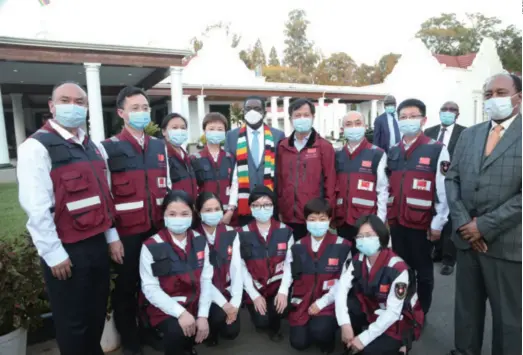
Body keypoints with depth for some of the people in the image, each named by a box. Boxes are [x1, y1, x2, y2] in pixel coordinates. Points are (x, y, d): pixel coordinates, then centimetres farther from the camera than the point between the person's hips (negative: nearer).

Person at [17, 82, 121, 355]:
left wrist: (111, 236, 11)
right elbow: (36, 207, -17)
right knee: (73, 323, 10)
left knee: (97, 315, 20)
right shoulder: (36, 147, -12)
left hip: (97, 244, 7)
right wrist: (54, 253, -17)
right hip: (66, 250, -7)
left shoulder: (91, 147, 12)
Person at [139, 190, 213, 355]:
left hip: (193, 303, 5)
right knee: (177, 331, -32)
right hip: (163, 307, -5)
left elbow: (206, 280, -3)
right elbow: (150, 288, -14)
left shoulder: (200, 241, 1)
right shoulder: (151, 246, -12)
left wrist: (203, 314, -13)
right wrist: (180, 312, -23)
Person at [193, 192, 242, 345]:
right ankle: (209, 331, 8)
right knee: (220, 315, -28)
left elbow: (236, 268, -7)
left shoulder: (231, 234, -3)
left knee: (232, 331, -7)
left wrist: (235, 301, -18)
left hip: (226, 291, 3)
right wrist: (223, 303, -21)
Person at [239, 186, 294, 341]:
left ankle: (274, 327, 12)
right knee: (261, 322, -14)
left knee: (280, 308, -25)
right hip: (255, 287, 0)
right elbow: (241, 267, -6)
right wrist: (254, 295, -12)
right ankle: (266, 324, 25)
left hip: (278, 283, 0)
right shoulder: (243, 234, -6)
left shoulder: (285, 231, -3)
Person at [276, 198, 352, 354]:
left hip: (328, 303, -2)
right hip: (302, 302, 3)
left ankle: (326, 341, 10)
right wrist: (283, 292, -20)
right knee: (299, 343, -6)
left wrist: (321, 303, -14)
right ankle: (308, 326, 28)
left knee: (318, 331, -27)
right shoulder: (298, 247, 2)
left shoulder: (341, 246, -7)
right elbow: (288, 272, 0)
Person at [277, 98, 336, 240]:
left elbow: (330, 181, -2)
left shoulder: (324, 146, -2)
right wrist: (279, 209, 8)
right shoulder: (283, 147, 7)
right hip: (288, 216, 3)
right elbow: (279, 179, 9)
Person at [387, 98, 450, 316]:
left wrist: (437, 224, -10)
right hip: (395, 223, 5)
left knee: (423, 272, 11)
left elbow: (444, 190, -9)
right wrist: (382, 218, 8)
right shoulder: (392, 153, 9)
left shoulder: (437, 150, -7)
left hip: (421, 224, -4)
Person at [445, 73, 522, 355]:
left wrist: (485, 225, -14)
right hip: (467, 238, 5)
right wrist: (462, 222, -4)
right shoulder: (468, 135, 11)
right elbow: (452, 180, 8)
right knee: (466, 307, 17)